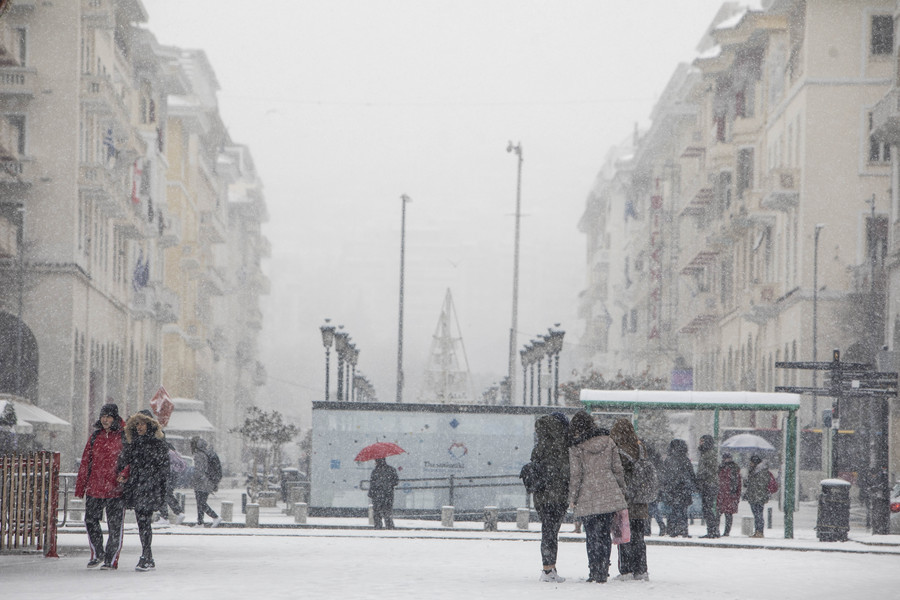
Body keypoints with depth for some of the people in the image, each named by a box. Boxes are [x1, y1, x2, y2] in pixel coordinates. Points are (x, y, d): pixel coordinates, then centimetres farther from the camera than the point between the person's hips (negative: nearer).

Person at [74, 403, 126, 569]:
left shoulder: (123, 437, -1)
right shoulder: (95, 436, 11)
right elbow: (86, 461, 13)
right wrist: (80, 486, 11)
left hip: (115, 488, -4)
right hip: (95, 486, 4)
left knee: (115, 525, -1)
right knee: (90, 520, 4)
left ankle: (111, 560, 9)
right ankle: (97, 554, 22)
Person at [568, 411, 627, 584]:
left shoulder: (576, 448, -7)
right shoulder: (608, 442, 4)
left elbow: (575, 475, -7)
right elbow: (618, 468, 8)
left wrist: (572, 498, 1)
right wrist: (621, 488, 19)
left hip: (588, 498, -3)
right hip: (610, 495, 3)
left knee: (592, 536, 4)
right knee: (605, 534, 11)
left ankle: (595, 572, 1)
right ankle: (603, 572, 10)